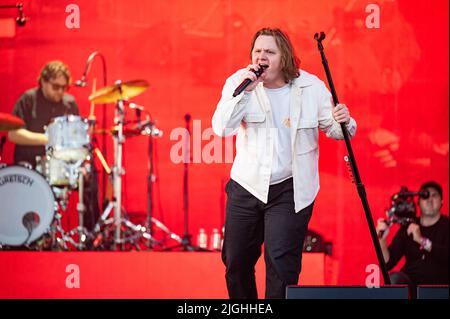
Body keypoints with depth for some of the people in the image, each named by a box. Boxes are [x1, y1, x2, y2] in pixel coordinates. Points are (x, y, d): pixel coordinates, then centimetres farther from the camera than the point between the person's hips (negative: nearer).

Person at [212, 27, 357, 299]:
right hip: (246, 186, 2)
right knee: (236, 261, 13)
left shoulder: (311, 87, -5)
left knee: (281, 262, -12)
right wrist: (244, 89, -26)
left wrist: (342, 122, -20)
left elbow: (330, 128, 4)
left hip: (289, 191, -2)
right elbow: (221, 128, -17)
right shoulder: (239, 82, -5)